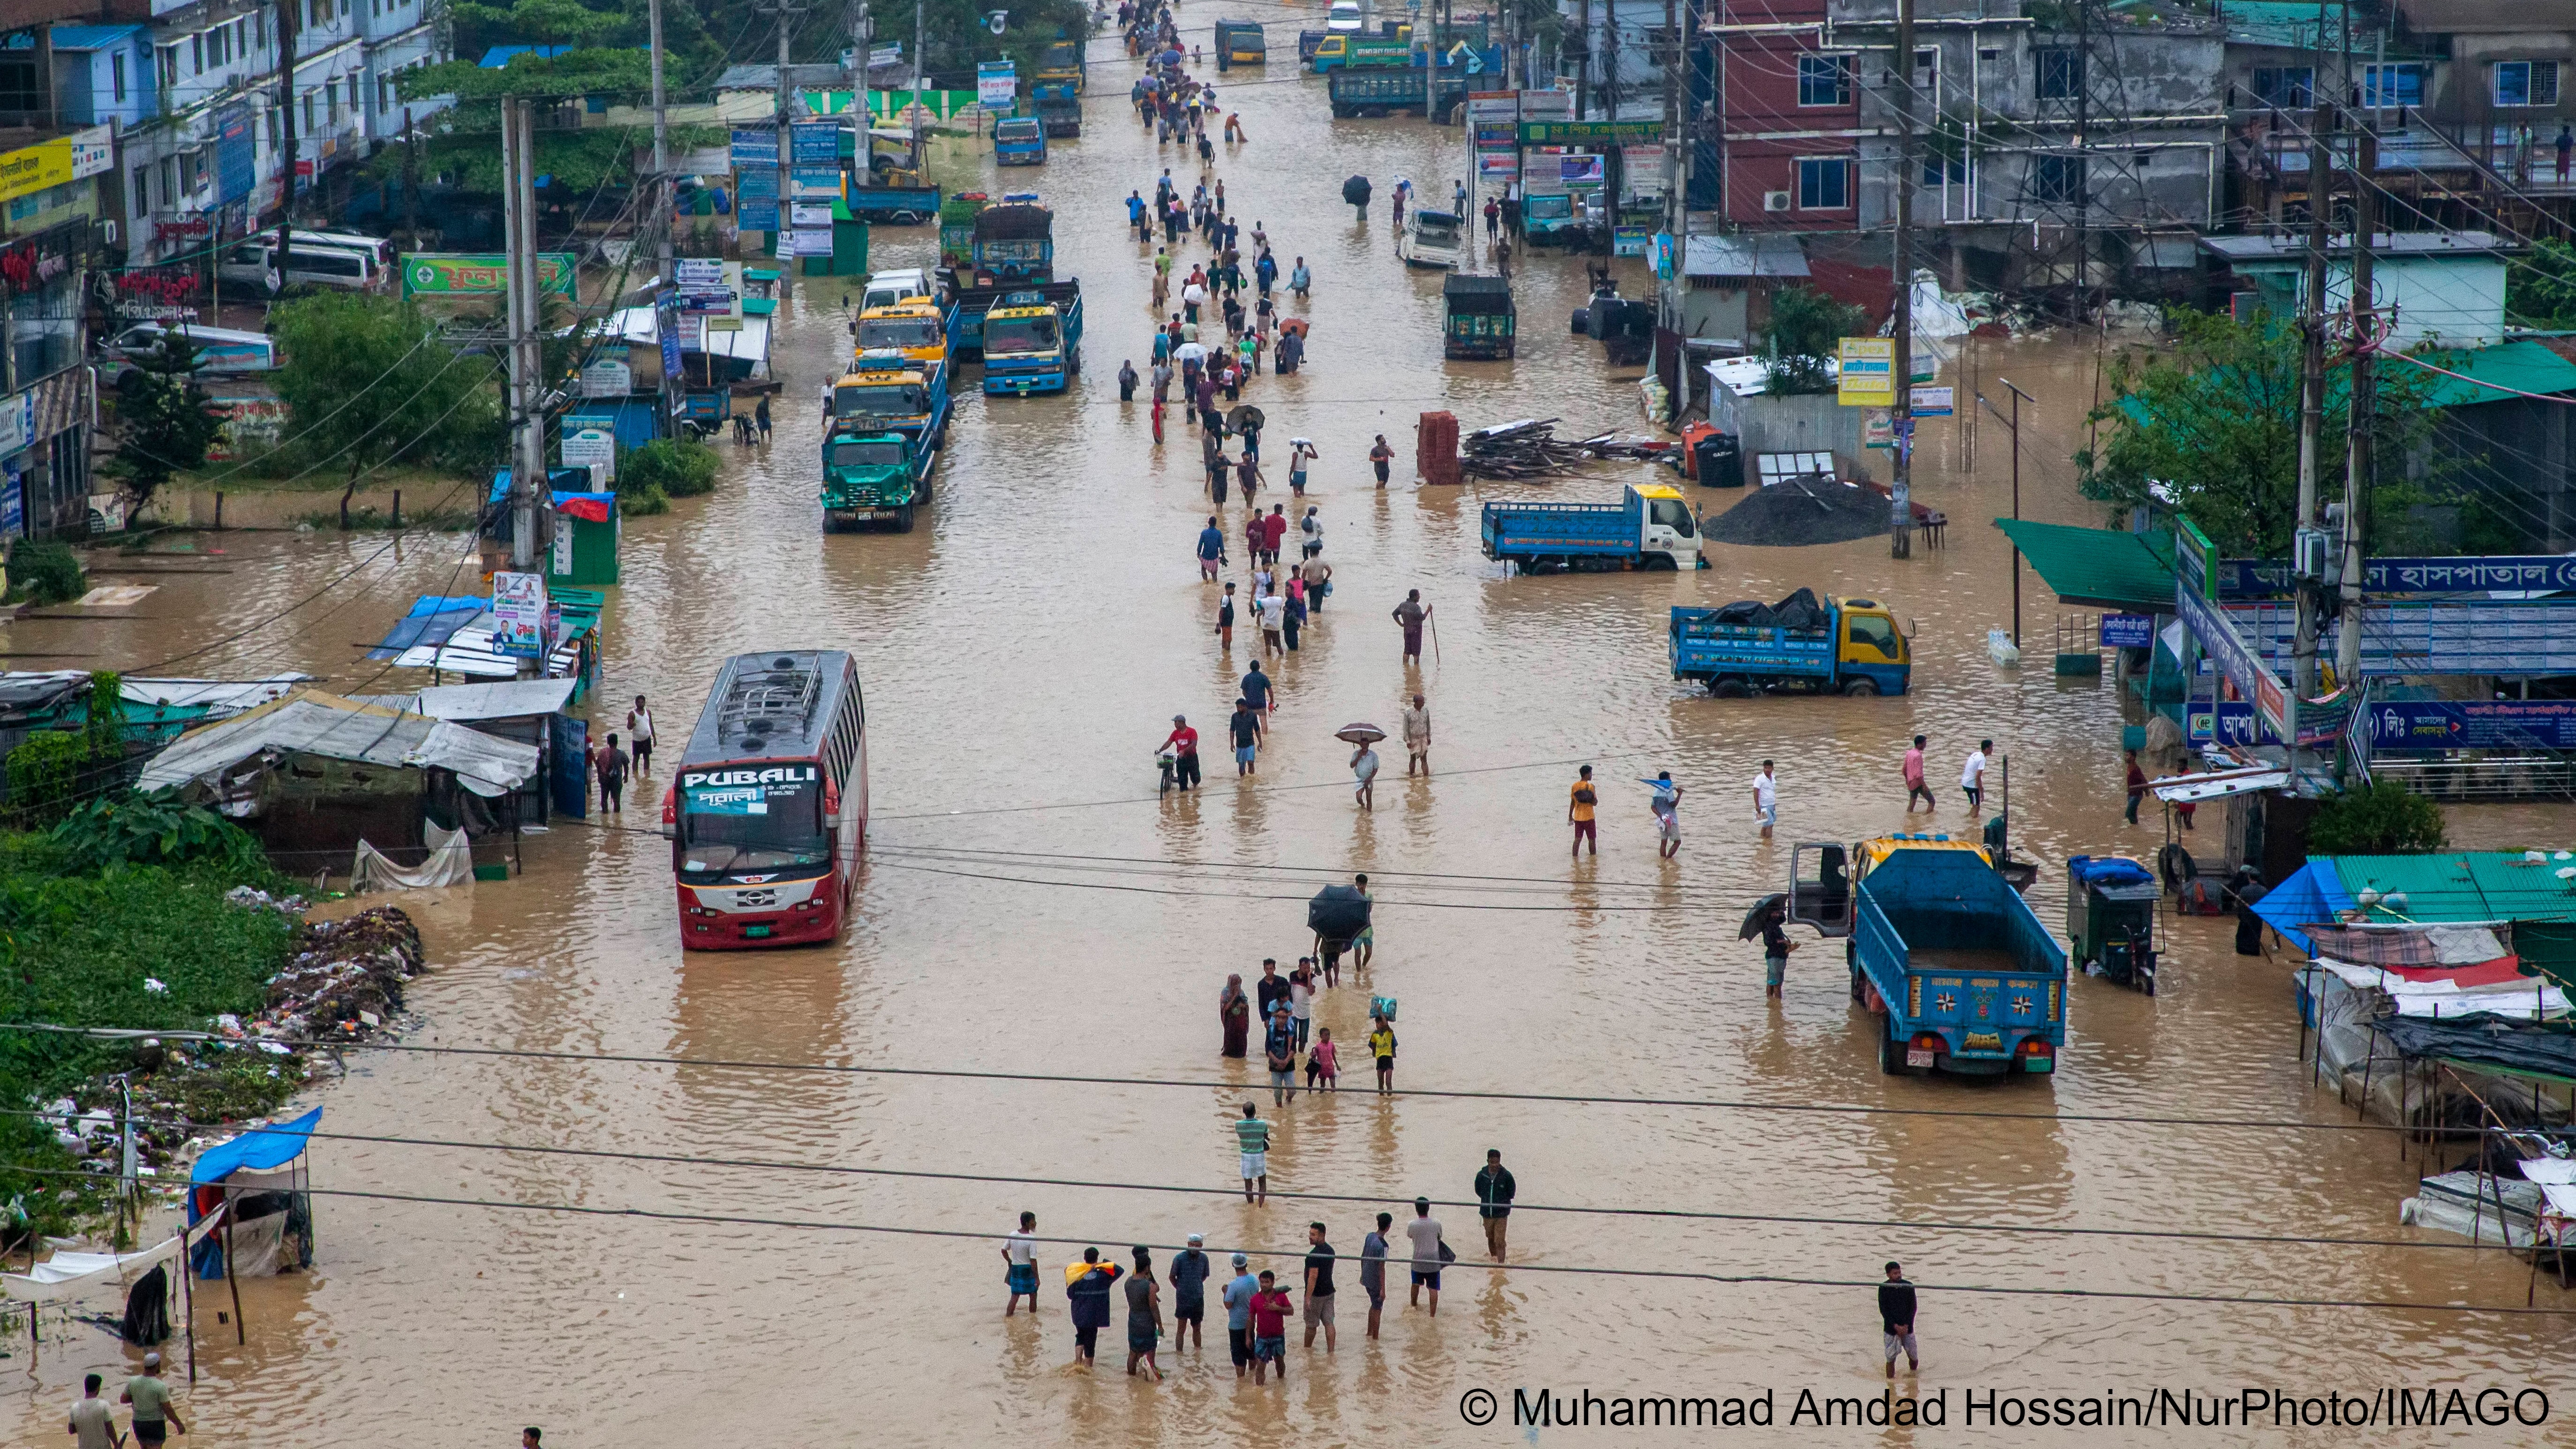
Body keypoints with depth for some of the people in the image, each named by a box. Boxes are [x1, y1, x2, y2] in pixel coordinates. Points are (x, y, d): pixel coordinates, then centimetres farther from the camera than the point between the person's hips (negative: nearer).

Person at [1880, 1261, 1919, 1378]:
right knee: (1891, 1358, -2)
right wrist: (1896, 1326, -14)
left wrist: (1906, 1325, -11)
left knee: (1913, 1357, 7)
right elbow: (1883, 1310, -7)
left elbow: (1913, 1307, -1)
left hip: (1907, 1328, 2)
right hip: (1891, 1329, -2)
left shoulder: (1908, 1286, -2)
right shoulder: (1884, 1288, -6)